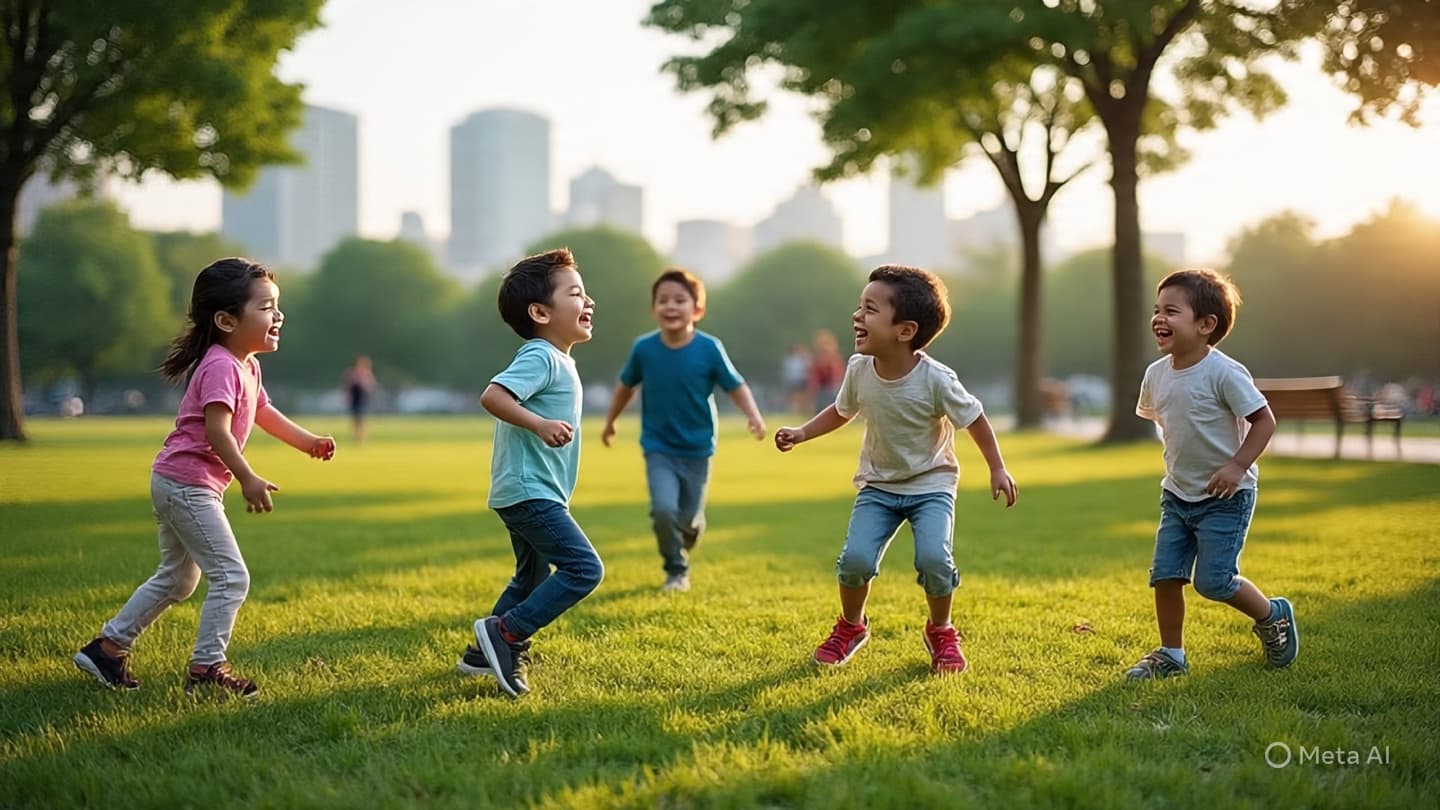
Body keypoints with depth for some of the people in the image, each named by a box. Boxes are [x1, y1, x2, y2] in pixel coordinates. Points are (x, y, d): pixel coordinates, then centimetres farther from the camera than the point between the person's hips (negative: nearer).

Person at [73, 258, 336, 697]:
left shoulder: (247, 366, 11)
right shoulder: (221, 366, -20)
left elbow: (264, 413, 27)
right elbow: (217, 429, -31)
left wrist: (308, 441, 22)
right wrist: (247, 479, -37)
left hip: (177, 486, 11)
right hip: (187, 484, -11)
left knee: (177, 579, 22)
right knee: (231, 577, -10)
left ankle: (107, 646, 30)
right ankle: (206, 668, -4)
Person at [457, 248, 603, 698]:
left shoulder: (555, 360, 15)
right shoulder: (540, 357, -16)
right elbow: (492, 395, -29)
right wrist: (540, 425, -36)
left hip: (526, 494, 11)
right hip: (530, 492, -11)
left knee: (533, 579, 23)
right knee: (583, 568, -16)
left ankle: (484, 654, 32)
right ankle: (505, 632, -11)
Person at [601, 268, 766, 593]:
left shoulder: (709, 349, -15)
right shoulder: (644, 348, -10)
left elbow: (736, 386, -9)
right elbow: (626, 385, 8)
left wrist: (753, 416, -27)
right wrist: (610, 422, 19)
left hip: (697, 449, 0)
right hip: (659, 448, 0)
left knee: (689, 520, 8)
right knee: (663, 510, -18)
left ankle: (690, 528, 47)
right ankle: (676, 570, 7)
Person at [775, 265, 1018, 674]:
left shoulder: (936, 379, -24)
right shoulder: (859, 370, -13)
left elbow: (975, 419, -8)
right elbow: (841, 411, 8)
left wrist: (997, 469, -5)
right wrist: (802, 433, -2)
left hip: (932, 484, -3)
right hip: (878, 485, 3)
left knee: (934, 559, -22)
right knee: (856, 558, -15)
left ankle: (941, 631, 8)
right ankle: (851, 626, 15)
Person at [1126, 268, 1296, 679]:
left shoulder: (1224, 373, -20)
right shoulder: (1156, 374, -1)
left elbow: (1264, 420, -16)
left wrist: (1236, 466, -24)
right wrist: (1177, 465, 13)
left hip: (1225, 496, -6)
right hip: (1177, 494, 6)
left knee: (1214, 581, -7)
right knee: (1165, 574, 1)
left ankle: (1273, 616, 20)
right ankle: (1170, 654, 15)